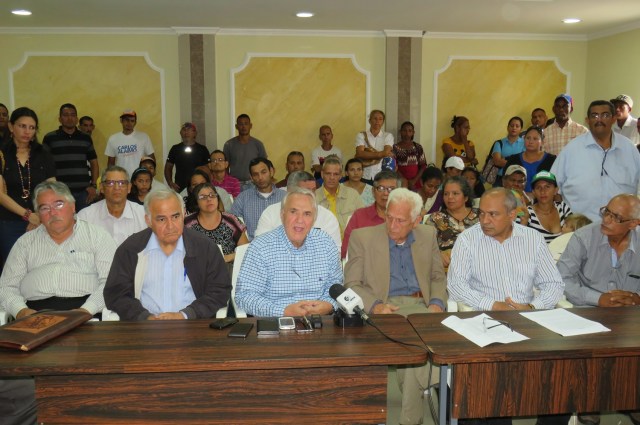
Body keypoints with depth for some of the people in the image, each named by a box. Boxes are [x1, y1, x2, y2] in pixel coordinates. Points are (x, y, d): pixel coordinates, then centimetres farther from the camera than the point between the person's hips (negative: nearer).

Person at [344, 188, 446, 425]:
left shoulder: (428, 236, 16)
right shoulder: (362, 237, 4)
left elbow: (438, 277, 20)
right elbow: (351, 284, 1)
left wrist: (436, 303, -1)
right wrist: (375, 306, -17)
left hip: (420, 306, 3)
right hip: (385, 308, -3)